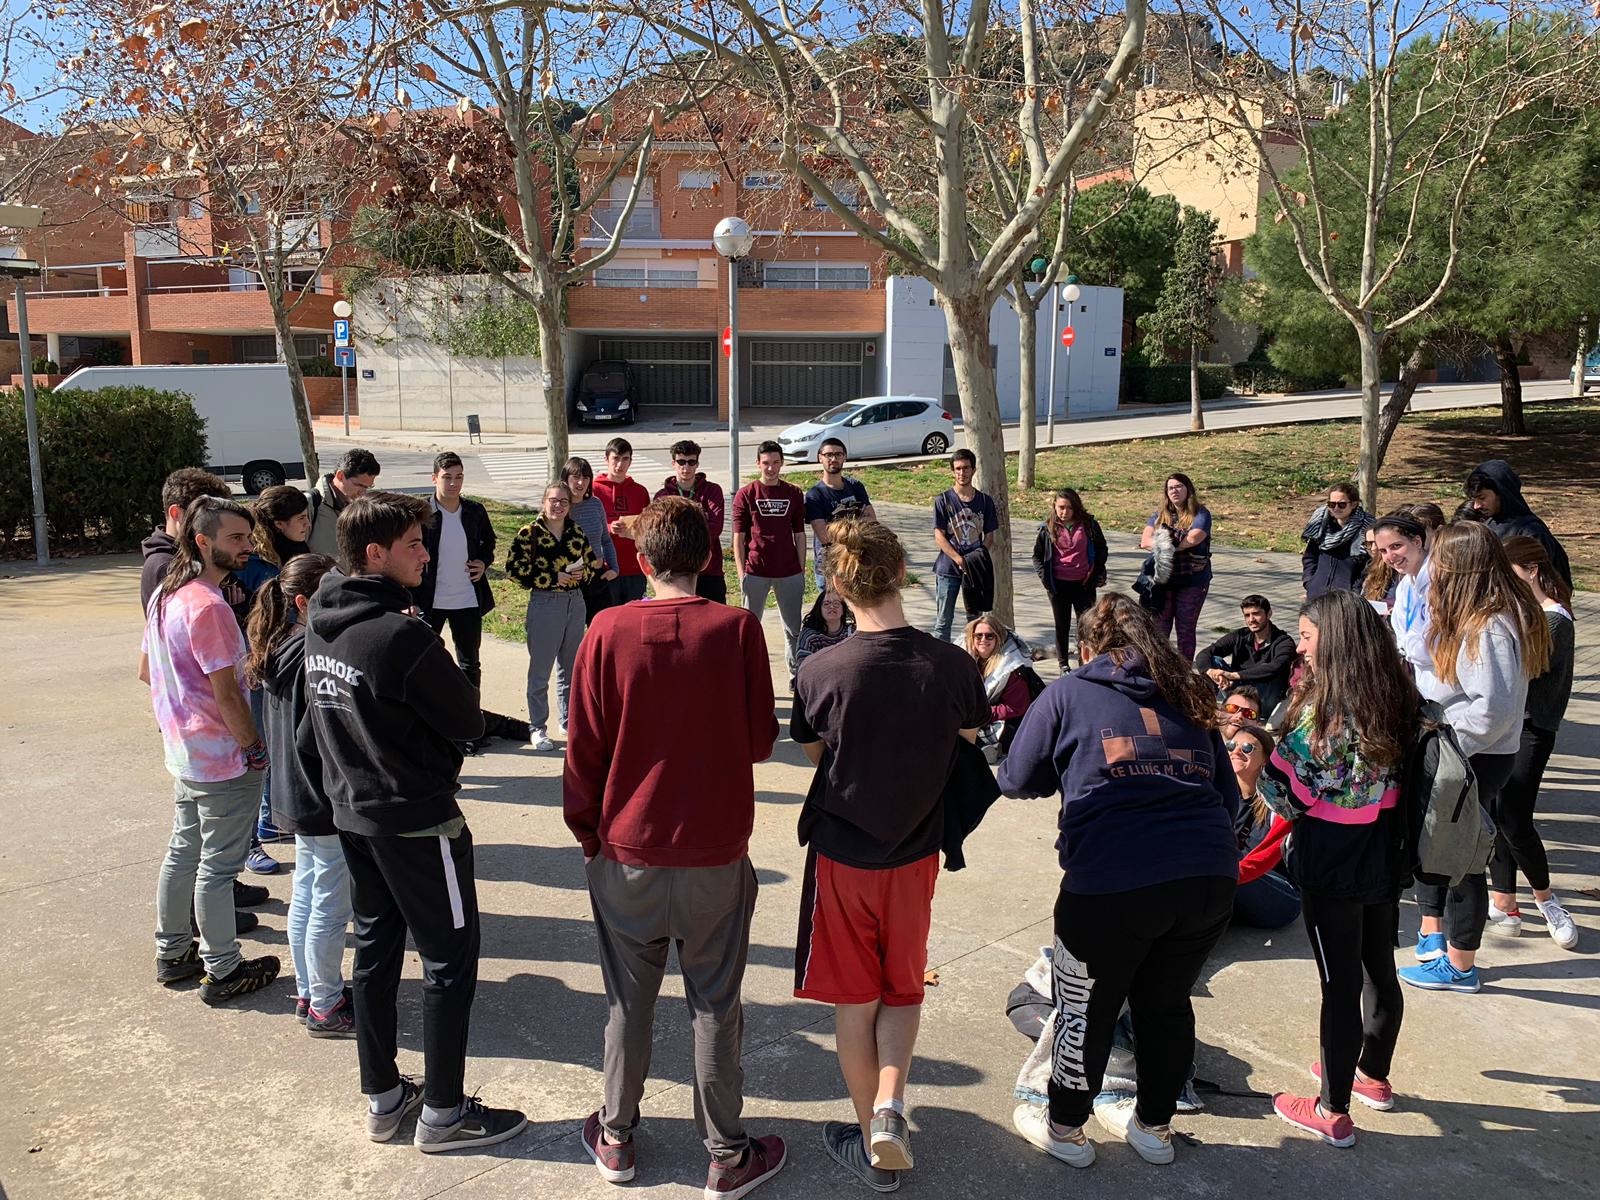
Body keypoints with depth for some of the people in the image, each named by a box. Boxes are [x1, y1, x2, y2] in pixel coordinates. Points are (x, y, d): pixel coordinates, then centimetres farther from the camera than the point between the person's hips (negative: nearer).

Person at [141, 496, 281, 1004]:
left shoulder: (165, 595, 6)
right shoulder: (208, 606, -24)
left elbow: (146, 670, 16)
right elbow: (227, 695, -22)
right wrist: (256, 749, -12)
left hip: (185, 751, 9)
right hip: (223, 759, -9)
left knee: (184, 850, 20)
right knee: (218, 865, 2)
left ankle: (172, 953, 34)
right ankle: (222, 972, 15)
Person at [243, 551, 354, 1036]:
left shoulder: (279, 649, 5)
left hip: (295, 797, 9)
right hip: (328, 802, -9)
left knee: (305, 896, 20)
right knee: (331, 909, 4)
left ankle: (309, 992, 34)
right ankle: (326, 1008, 18)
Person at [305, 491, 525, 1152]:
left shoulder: (320, 620, 0)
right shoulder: (402, 637, -25)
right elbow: (468, 720, -14)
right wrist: (442, 668, 1)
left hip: (352, 811, 8)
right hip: (417, 819, -8)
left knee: (376, 947, 18)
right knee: (449, 959, 6)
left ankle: (383, 1097, 31)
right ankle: (443, 1113, 16)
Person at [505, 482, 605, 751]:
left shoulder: (577, 533, 7)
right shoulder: (529, 533, -7)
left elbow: (591, 564, 15)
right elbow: (514, 569, -13)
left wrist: (582, 572, -9)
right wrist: (555, 578, -17)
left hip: (575, 603, 5)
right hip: (544, 605, -5)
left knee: (571, 669, 15)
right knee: (540, 671, 2)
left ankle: (569, 721, 29)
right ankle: (537, 728, 13)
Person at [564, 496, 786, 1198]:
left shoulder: (608, 631, -10)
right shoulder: (738, 630, -12)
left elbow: (583, 747, -5)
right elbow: (760, 740, -6)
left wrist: (586, 831, 8)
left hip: (626, 854, 1)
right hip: (716, 853, -1)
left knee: (628, 1001, 17)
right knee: (715, 1008, 12)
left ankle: (616, 1140, 33)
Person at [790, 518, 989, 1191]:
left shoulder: (819, 672, -21)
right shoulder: (954, 666, -16)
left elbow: (812, 751, -2)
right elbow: (969, 744, 3)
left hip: (842, 854, -2)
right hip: (917, 853, 2)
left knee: (854, 1001, 15)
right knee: (903, 990, 23)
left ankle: (872, 1143, 27)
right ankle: (889, 1104, 3)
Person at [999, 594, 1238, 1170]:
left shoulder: (1066, 694, 7)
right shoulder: (1188, 700, 19)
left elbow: (1017, 780, 12)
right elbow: (1229, 798, 23)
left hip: (1112, 882, -4)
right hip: (1211, 878, 5)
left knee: (1085, 1008, 16)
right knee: (1166, 1002, 24)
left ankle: (1065, 1128, 36)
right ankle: (1153, 1126, 42)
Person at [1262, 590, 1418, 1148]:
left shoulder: (1322, 711, -23)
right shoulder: (1395, 700, -1)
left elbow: (1291, 797, -19)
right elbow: (1400, 777, 10)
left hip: (1332, 869, -7)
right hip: (1384, 861, 7)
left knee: (1340, 985, 3)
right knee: (1380, 970, 21)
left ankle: (1333, 1113, 18)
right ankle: (1373, 1077, 42)